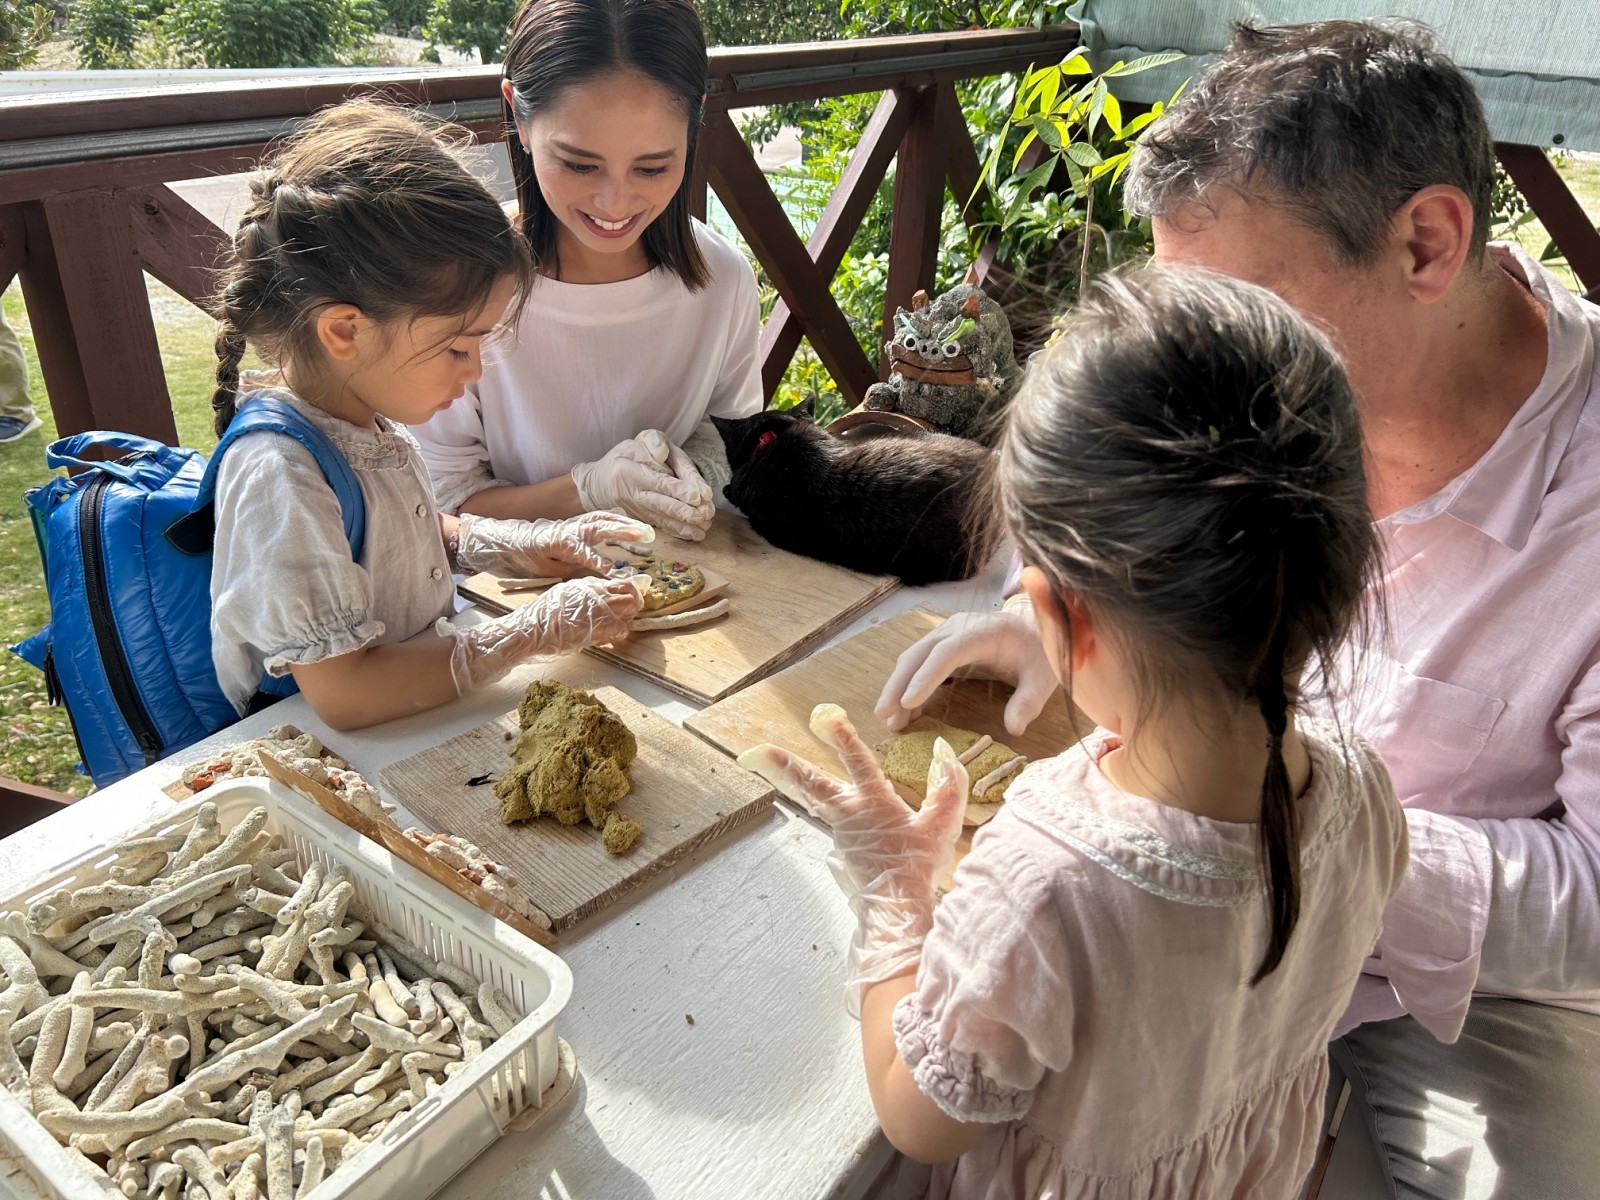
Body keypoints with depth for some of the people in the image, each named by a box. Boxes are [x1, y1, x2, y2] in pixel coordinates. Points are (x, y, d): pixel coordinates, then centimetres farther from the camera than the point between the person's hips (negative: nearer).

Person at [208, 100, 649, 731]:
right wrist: (537, 629, -23)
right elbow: (344, 693, -27)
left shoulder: (368, 416, -1)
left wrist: (509, 544, 2)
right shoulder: (282, 480, -25)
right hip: (332, 763, -7)